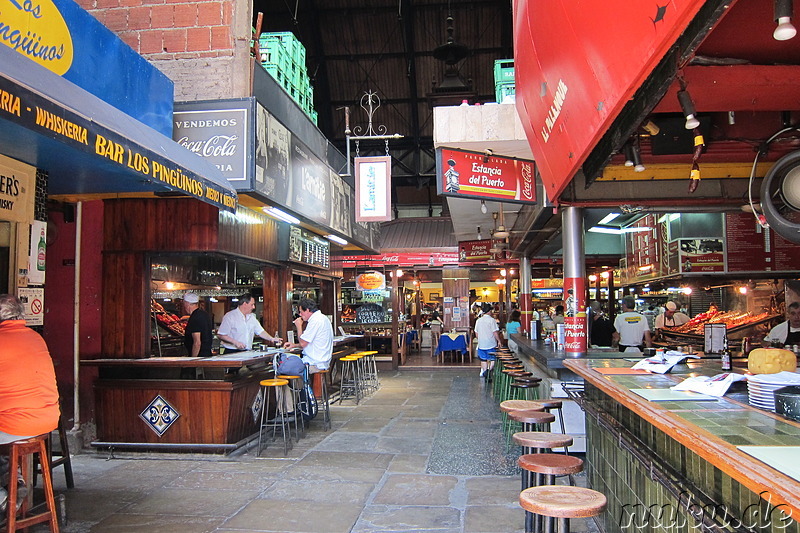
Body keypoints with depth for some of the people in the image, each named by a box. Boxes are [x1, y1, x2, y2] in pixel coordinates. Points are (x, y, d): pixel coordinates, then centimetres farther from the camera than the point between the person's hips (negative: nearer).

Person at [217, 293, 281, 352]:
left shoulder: (252, 317, 16)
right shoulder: (230, 316, -5)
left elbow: (260, 332, 20)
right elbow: (220, 335, -9)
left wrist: (272, 339, 4)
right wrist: (235, 342, -18)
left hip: (247, 352, 6)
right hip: (232, 352, -6)